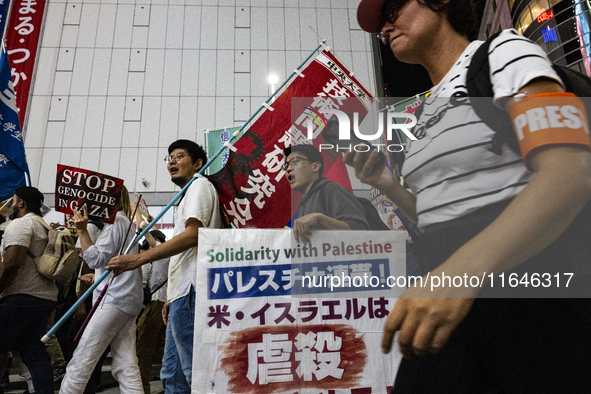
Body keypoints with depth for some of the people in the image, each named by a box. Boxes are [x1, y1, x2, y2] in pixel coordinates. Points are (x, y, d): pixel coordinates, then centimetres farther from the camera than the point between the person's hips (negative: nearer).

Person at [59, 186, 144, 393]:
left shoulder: (115, 222, -7)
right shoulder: (126, 222, 24)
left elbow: (95, 259, -12)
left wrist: (82, 230, -10)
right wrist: (95, 278, 34)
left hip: (115, 300, -10)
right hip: (129, 300, 10)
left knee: (81, 361, -4)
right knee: (126, 367, 5)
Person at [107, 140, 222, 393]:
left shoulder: (200, 185, -2)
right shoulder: (190, 192, 29)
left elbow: (193, 235, -18)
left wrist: (139, 259, -19)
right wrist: (171, 298, 23)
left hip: (190, 291, -11)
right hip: (183, 294, 11)